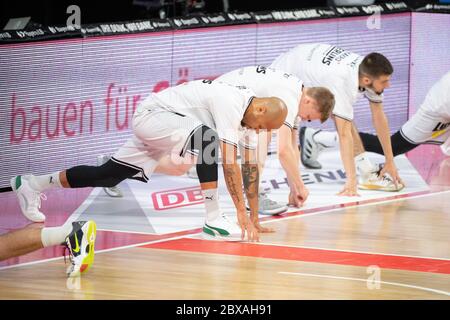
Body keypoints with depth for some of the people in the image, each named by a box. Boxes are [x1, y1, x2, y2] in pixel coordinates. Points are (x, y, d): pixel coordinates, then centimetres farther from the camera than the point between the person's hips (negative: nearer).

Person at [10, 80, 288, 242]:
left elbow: (251, 167, 7)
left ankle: (32, 184, 19)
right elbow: (229, 164, -30)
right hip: (153, 115, -10)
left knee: (109, 176, 10)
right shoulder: (232, 105, -27)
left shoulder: (250, 113, 2)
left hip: (150, 123, 10)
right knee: (209, 139, -31)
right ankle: (213, 220, -29)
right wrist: (242, 214, -29)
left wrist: (254, 217, 7)